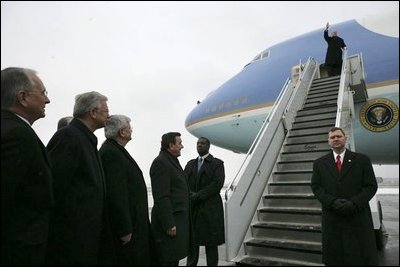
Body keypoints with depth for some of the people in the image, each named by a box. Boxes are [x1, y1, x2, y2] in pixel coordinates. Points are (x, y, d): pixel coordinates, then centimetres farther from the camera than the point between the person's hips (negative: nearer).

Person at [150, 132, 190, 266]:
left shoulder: (173, 161, 14)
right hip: (170, 221, -9)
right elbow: (162, 197, -21)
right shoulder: (161, 162, -15)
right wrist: (169, 224, -22)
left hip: (178, 220, 9)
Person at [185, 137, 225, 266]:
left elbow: (217, 184, -11)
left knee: (211, 243, 4)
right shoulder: (190, 164, 15)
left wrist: (198, 196, -15)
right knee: (192, 241, 9)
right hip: (191, 209, 4)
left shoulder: (217, 163, 1)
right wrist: (190, 194, -12)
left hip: (210, 209, -4)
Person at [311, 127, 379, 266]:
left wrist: (354, 203, -14)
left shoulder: (362, 160, 4)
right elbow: (316, 186, 3)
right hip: (332, 218, 1)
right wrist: (333, 201, -13)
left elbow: (371, 185, 0)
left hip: (358, 217, -1)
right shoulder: (319, 163, 7)